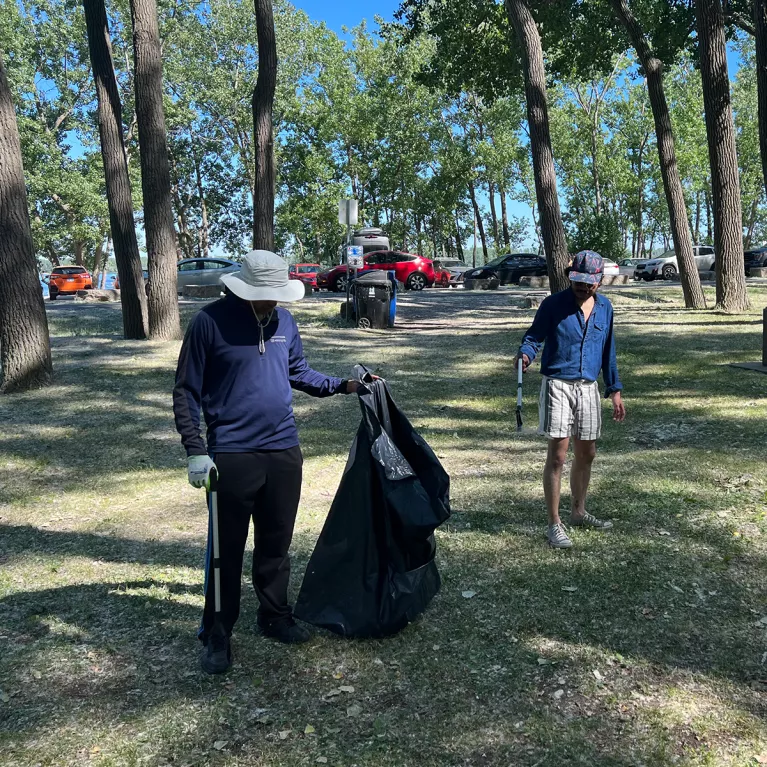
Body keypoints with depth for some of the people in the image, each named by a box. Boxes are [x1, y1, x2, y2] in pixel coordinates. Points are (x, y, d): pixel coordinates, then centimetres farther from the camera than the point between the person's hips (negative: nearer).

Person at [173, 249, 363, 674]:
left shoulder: (284, 321, 5)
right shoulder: (210, 321, -10)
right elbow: (187, 392, -7)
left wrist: (342, 385, 6)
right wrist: (196, 451, -13)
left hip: (284, 452, 5)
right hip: (231, 457, -4)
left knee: (276, 542, 16)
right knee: (226, 549, 4)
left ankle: (275, 615, 33)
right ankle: (217, 633, 19)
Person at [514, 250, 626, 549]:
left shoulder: (604, 308, 7)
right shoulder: (553, 304, -8)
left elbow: (607, 351, 14)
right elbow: (534, 336, -5)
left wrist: (615, 390, 13)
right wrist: (525, 353, -29)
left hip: (588, 388, 5)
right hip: (558, 386, -5)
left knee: (586, 454, 13)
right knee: (557, 455, -6)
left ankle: (578, 512, 31)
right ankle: (554, 524, 1)